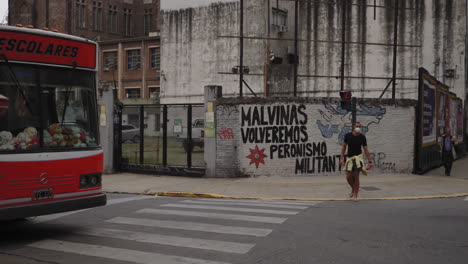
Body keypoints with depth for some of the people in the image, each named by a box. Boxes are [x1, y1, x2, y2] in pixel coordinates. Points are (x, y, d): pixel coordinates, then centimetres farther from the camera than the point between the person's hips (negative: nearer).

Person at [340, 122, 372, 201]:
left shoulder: (362, 137, -4)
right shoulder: (348, 135, -1)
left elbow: (366, 149, 0)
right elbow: (344, 146, 8)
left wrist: (369, 161, -3)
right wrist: (341, 158, 2)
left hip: (358, 157, -2)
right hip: (349, 158, 2)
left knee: (356, 176, -7)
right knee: (348, 177, -1)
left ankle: (355, 195, 4)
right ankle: (353, 189, 29)